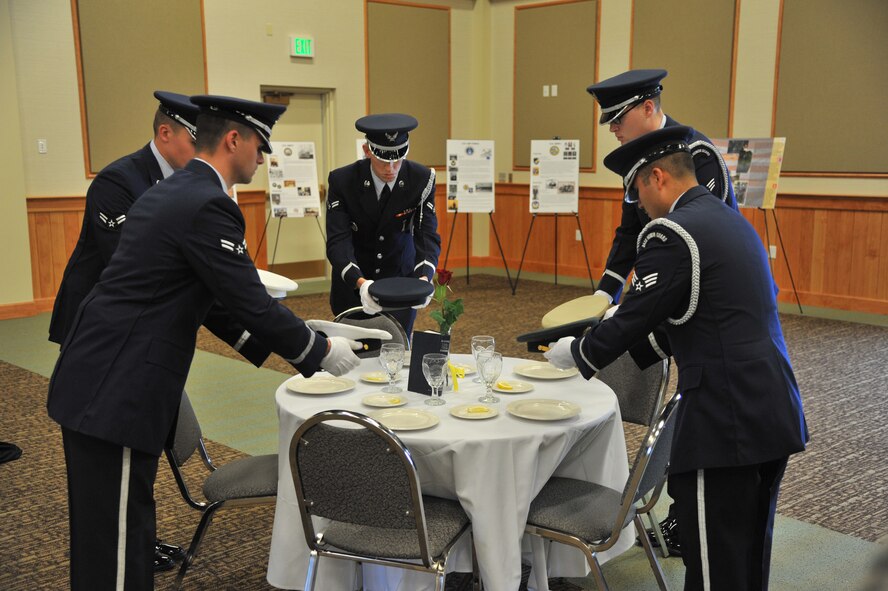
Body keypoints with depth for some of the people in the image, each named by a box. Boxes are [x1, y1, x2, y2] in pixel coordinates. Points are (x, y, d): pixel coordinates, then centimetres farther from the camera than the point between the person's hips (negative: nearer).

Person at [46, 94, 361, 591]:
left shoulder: (172, 192, 15)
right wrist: (322, 351, -3)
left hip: (98, 379, 10)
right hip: (117, 392, -10)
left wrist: (273, 346, 19)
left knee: (117, 527, 20)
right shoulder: (208, 205, -17)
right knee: (117, 536, 0)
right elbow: (253, 304, -17)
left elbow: (207, 300, 20)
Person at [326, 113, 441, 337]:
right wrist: (360, 282, -42)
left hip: (401, 277, 1)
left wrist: (424, 277, -38)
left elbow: (427, 235, -18)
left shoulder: (422, 179, -16)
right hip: (352, 281, 0)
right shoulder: (341, 181, -20)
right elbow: (338, 241, -25)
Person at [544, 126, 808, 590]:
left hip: (725, 422, -9)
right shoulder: (730, 220, 16)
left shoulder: (671, 233, -13)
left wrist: (577, 352, 7)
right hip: (774, 414, 10)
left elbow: (633, 318, -11)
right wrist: (642, 348, 28)